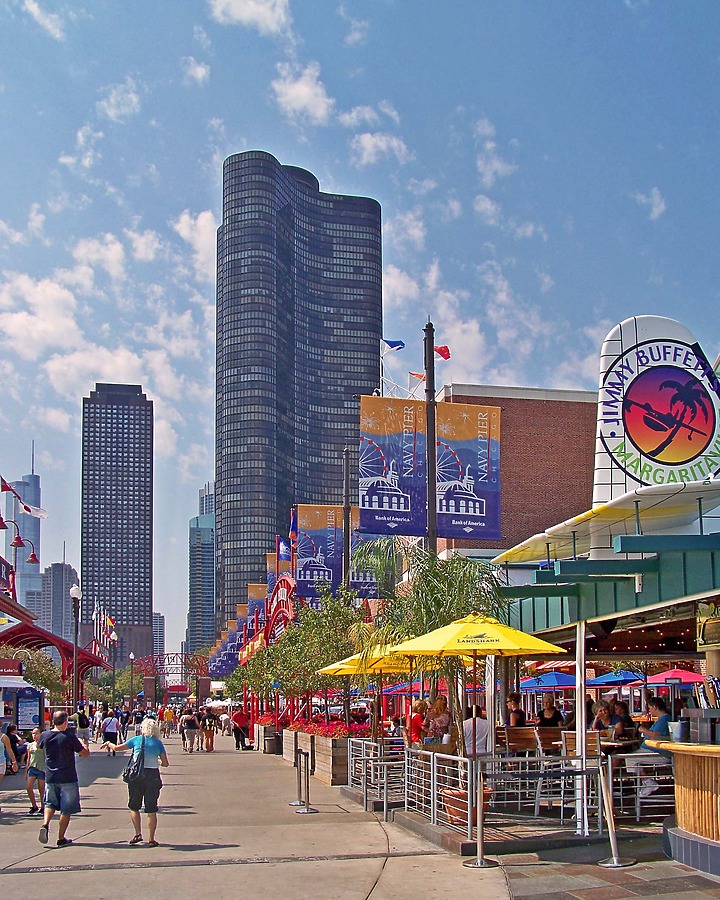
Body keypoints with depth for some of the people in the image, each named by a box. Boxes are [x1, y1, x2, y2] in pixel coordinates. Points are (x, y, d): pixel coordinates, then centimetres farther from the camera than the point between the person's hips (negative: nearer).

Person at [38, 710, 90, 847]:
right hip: (67, 779, -4)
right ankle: (61, 838, 10)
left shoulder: (44, 736, -2)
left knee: (50, 804, 21)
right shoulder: (70, 737, -15)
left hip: (50, 778, 4)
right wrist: (84, 746, 14)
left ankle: (45, 824, -5)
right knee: (66, 809, 6)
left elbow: (39, 745, 23)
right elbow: (85, 754, -7)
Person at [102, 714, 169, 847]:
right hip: (152, 775, 1)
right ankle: (151, 839, 3)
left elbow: (117, 748, 10)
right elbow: (165, 763, 3)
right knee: (151, 809, 5)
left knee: (134, 807, 15)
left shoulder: (136, 740, 1)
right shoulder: (158, 743, 3)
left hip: (136, 776, 0)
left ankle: (138, 833, 4)